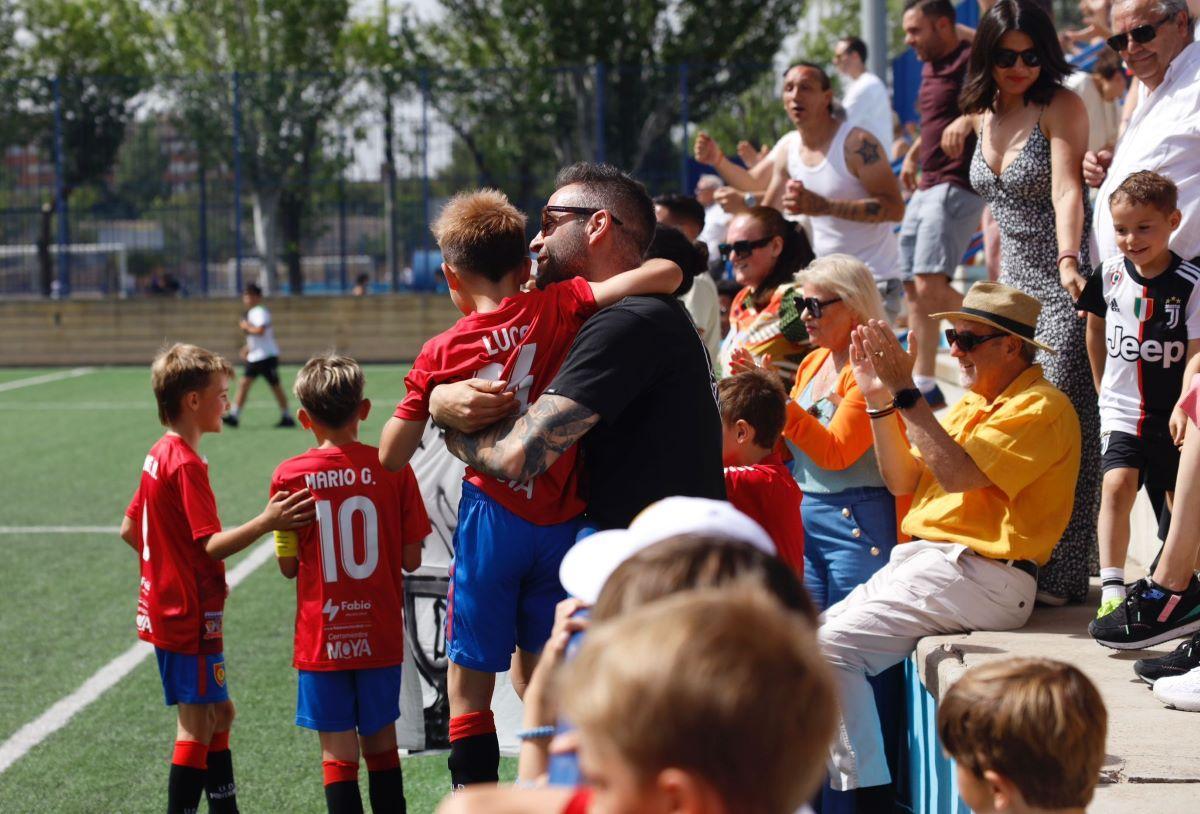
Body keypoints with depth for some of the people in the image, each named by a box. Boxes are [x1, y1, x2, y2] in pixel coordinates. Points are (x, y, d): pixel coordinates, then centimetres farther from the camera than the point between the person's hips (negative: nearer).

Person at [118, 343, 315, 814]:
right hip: (190, 615, -10)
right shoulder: (187, 465, -19)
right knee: (198, 725, -5)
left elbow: (129, 530, 17)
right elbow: (213, 544, -25)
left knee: (218, 713, 17)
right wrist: (266, 523, -35)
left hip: (164, 609, 10)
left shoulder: (159, 456, 10)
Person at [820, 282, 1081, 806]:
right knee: (819, 639, -2)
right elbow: (902, 481, 15)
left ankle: (870, 795, -18)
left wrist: (906, 393, -19)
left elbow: (960, 474, -21)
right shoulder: (971, 404, 20)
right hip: (923, 562, 10)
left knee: (836, 647, -21)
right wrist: (879, 399, 5)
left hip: (981, 579, -10)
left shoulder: (1041, 408, -9)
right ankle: (854, 787, -3)